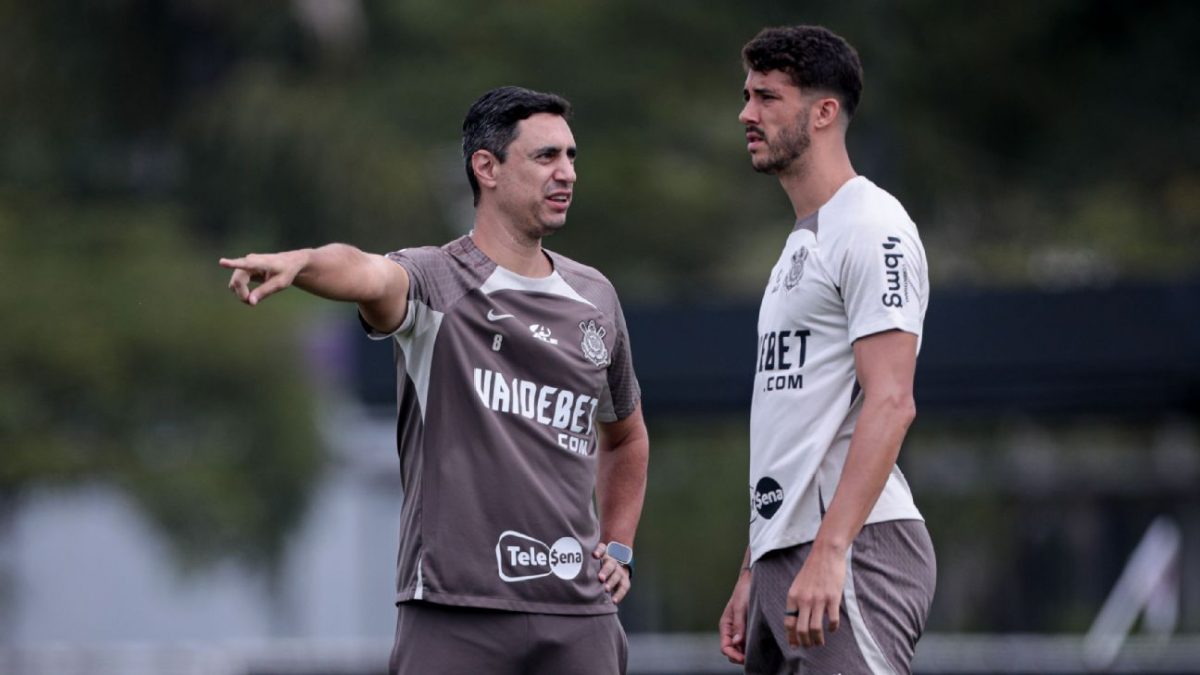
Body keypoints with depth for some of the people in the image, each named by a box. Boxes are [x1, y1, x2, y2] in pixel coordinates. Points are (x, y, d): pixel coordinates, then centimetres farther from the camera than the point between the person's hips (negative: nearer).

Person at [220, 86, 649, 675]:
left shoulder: (594, 297, 15)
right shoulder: (435, 283, -3)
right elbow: (368, 275, -28)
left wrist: (619, 545, 19)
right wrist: (300, 262, -51)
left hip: (579, 612, 5)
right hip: (454, 614, -5)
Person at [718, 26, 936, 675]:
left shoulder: (872, 228, -8)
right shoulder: (800, 244, 22)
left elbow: (890, 403, -18)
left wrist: (829, 552, -25)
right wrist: (751, 575, 21)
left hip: (856, 549, -10)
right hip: (783, 554, 10)